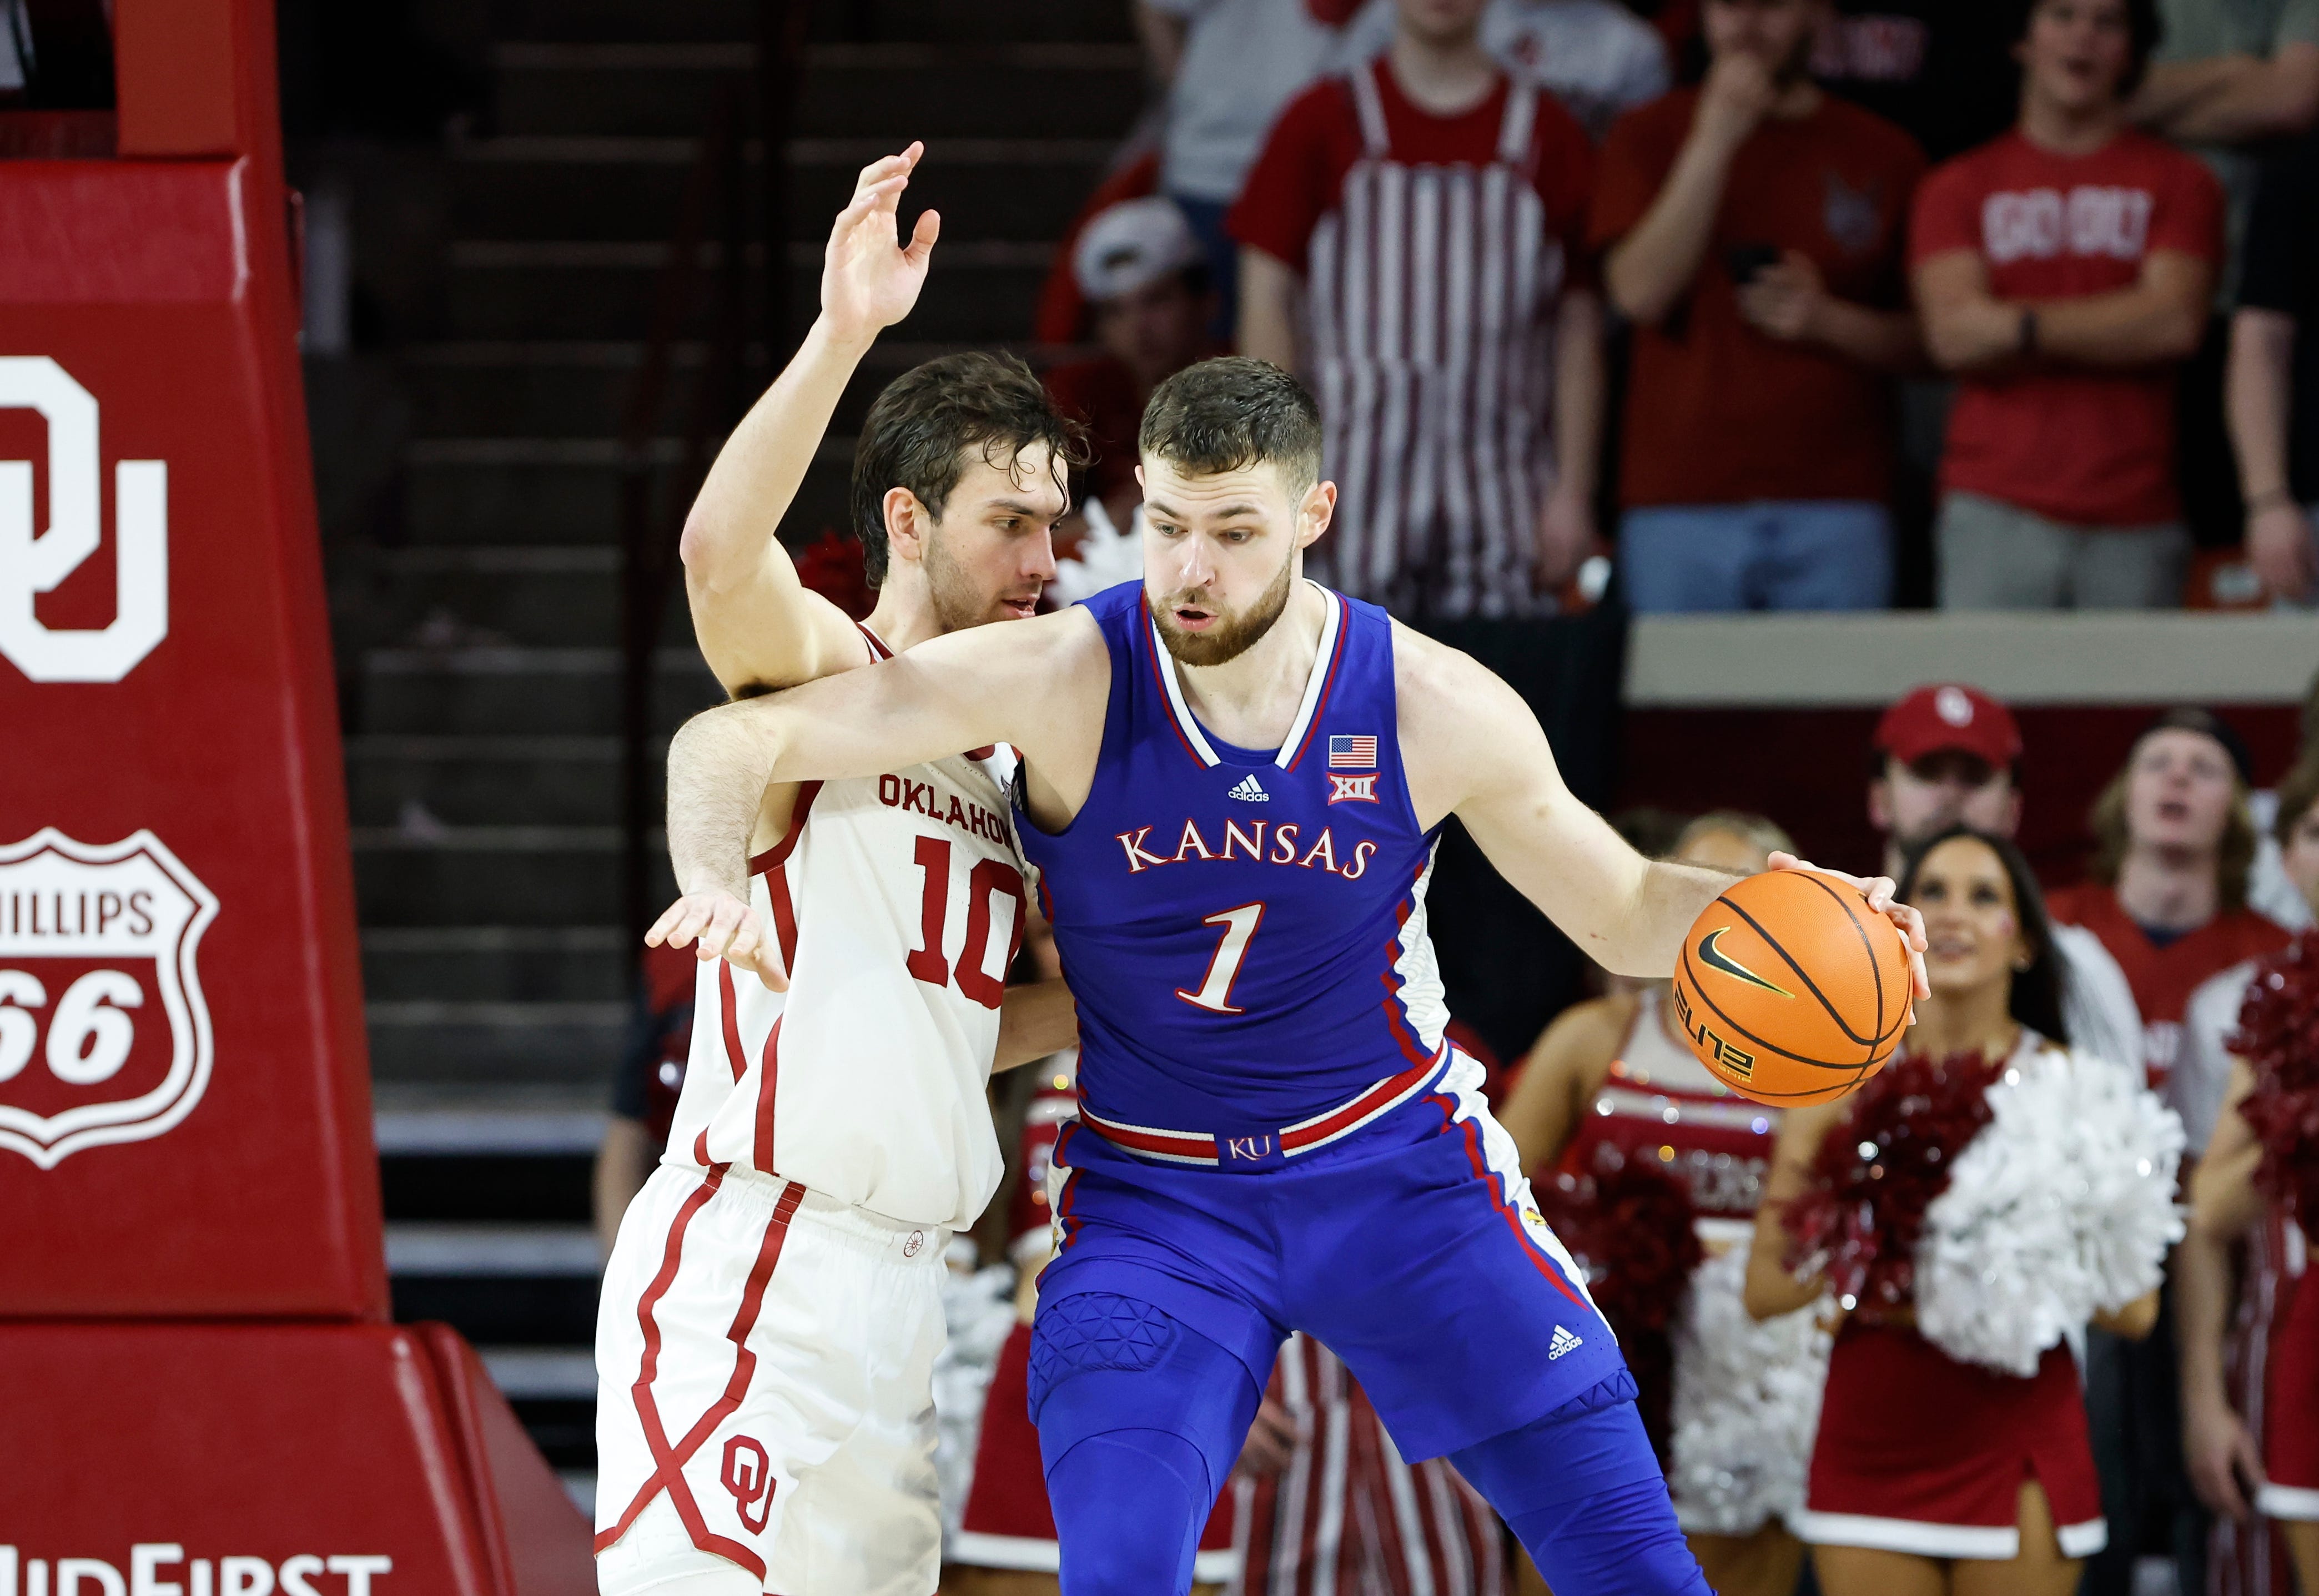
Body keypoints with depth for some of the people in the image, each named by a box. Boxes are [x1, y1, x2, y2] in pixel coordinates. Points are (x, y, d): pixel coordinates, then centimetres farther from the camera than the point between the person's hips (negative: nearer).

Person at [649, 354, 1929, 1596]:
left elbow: (1628, 915, 3)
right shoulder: (1060, 682, -18)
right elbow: (731, 742, -19)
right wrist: (714, 879, -41)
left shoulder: (1437, 710, -12)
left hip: (1396, 1162, 1)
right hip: (1151, 1193, -1)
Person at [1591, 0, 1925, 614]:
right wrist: (1714, 141, -8)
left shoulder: (1883, 155, 10)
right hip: (1678, 504, 0)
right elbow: (1640, 292, -6)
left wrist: (1826, 321, -8)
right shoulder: (1649, 137, 10)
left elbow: (1923, 343, 11)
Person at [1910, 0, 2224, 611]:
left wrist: (2024, 326, -3)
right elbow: (1952, 333, -2)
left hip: (2135, 521, 0)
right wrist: (2116, 329, -3)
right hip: (1997, 511, 0)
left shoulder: (2179, 183, 11)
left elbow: (2176, 321, -4)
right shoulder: (1959, 188, 12)